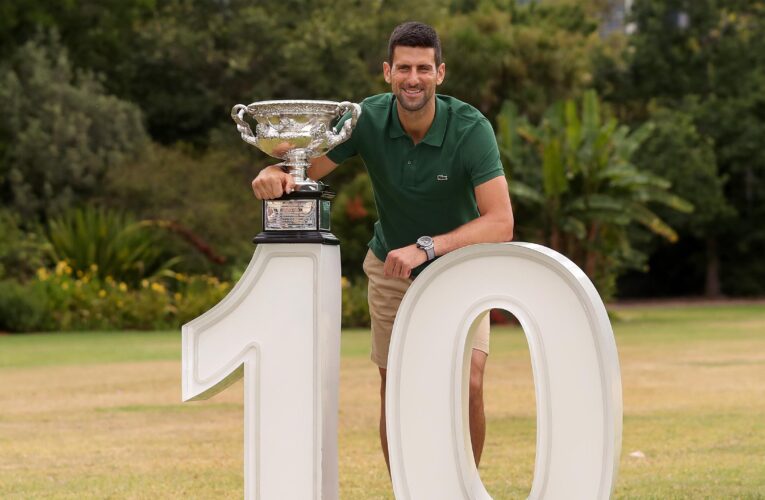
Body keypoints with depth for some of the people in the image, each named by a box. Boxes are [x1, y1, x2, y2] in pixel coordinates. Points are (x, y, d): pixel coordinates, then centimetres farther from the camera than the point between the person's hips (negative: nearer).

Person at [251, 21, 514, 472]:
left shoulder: (471, 128, -27)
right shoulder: (367, 119, -20)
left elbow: (500, 223, -35)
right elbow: (301, 171, -16)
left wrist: (426, 247, -46)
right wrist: (274, 175, -41)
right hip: (391, 268, 2)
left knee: (468, 387, -16)